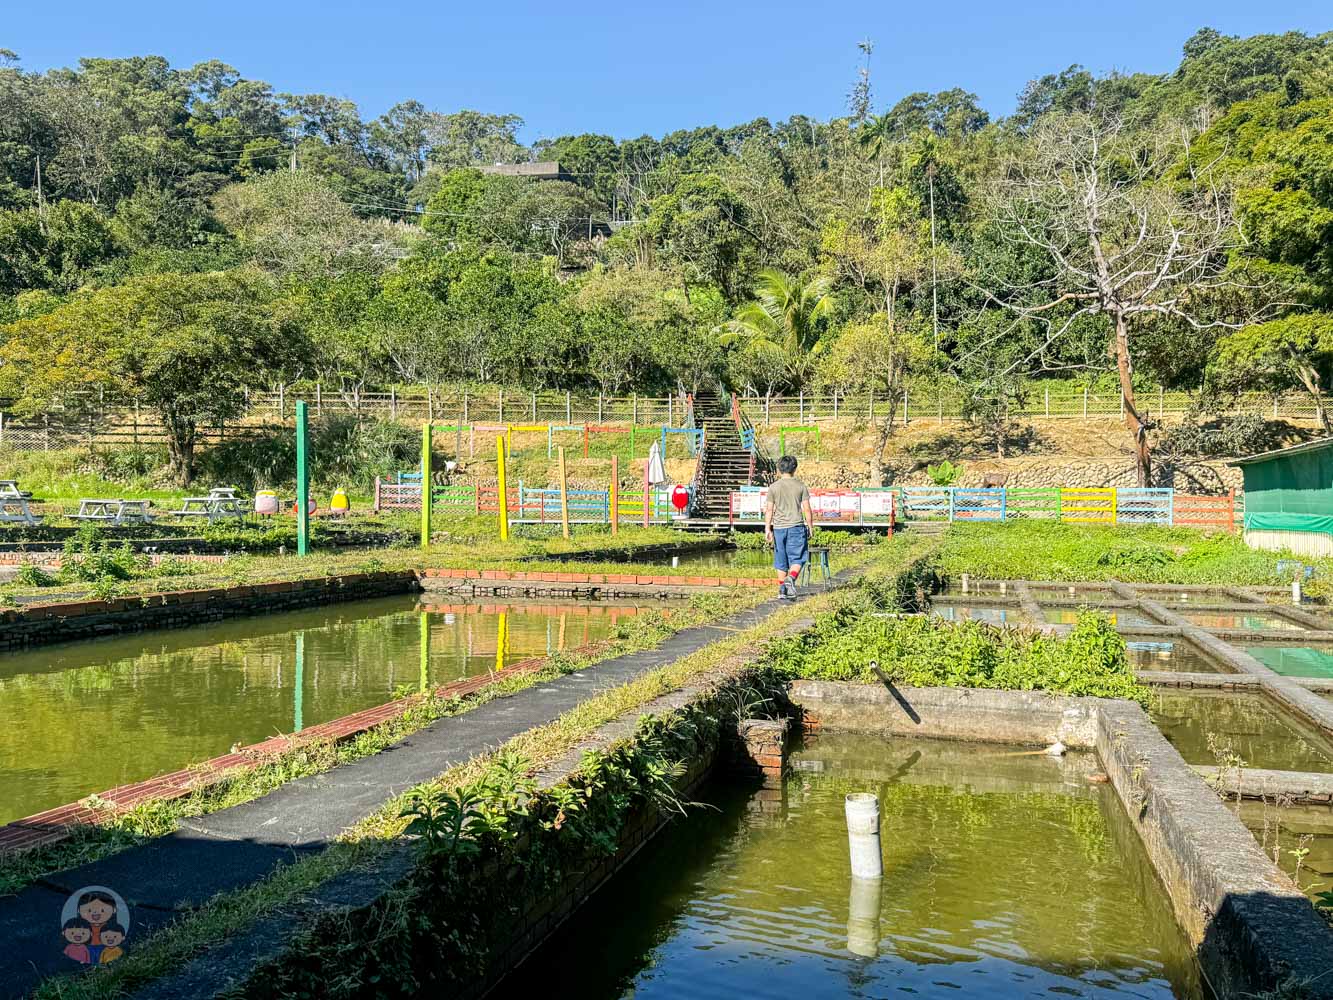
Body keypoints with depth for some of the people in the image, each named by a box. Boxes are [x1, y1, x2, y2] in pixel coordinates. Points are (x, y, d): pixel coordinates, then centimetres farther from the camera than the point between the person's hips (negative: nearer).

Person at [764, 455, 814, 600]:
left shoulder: (773, 487, 1)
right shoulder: (801, 486, 0)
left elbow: (769, 510, -2)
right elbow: (807, 509, -1)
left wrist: (767, 529, 1)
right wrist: (810, 527, 8)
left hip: (779, 527, 2)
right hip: (796, 526, -1)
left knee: (781, 561, 11)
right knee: (797, 558, 3)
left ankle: (782, 588, 16)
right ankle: (791, 579, -22)